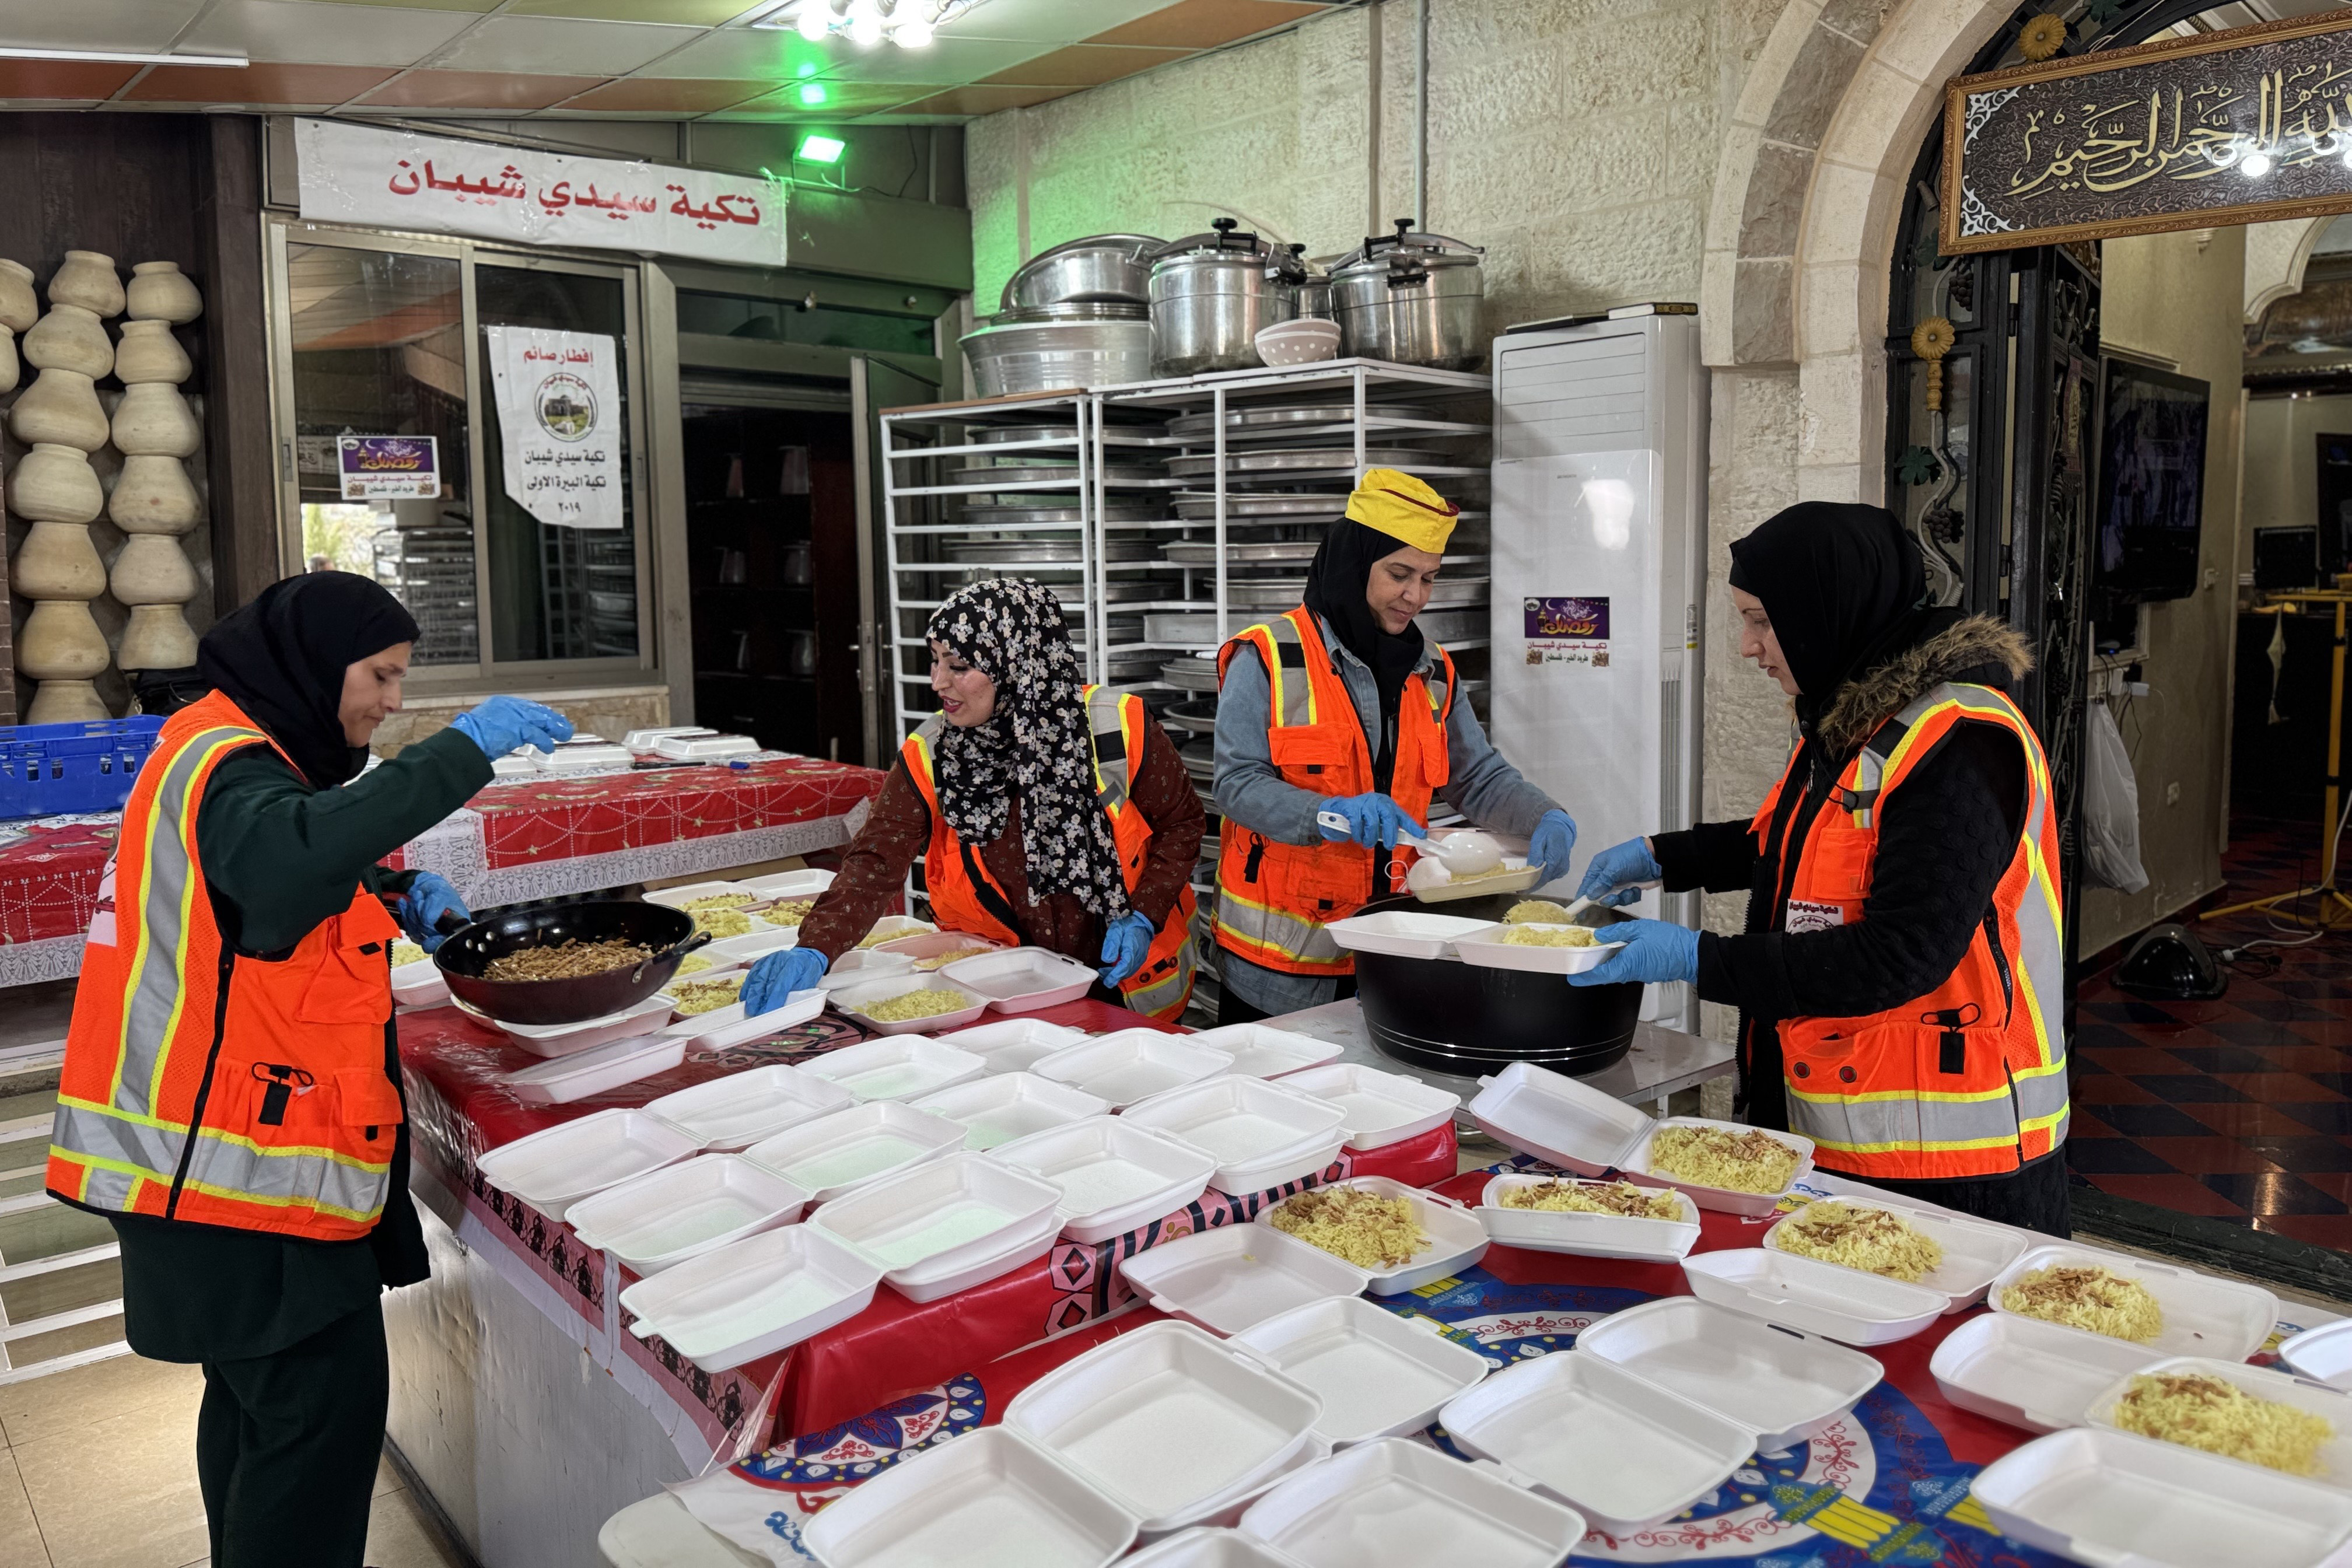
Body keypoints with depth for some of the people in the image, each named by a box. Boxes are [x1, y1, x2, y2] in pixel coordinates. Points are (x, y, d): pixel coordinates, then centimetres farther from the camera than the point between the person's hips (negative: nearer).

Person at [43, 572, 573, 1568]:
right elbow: (291, 858, -41)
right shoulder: (226, 763, -18)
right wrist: (463, 749, -37)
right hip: (241, 1158, -11)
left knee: (263, 1390, 22)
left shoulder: (227, 749, 14)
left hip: (231, 1150, 11)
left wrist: (393, 894, 6)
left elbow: (272, 884, 26)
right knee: (328, 1397, -7)